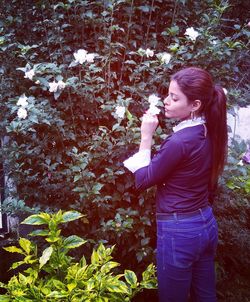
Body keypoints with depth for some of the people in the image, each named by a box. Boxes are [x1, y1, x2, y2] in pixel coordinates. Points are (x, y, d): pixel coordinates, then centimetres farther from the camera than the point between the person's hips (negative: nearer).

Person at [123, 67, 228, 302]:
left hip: (179, 231, -8)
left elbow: (142, 181, -13)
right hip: (206, 223, 8)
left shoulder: (179, 141, -24)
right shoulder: (210, 133, 0)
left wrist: (146, 137, -10)